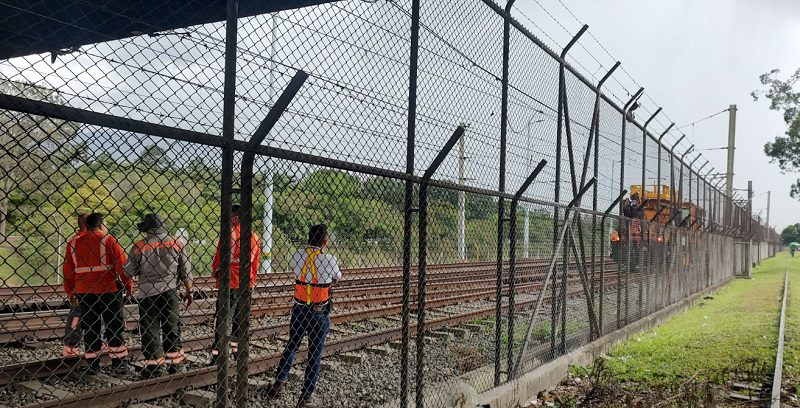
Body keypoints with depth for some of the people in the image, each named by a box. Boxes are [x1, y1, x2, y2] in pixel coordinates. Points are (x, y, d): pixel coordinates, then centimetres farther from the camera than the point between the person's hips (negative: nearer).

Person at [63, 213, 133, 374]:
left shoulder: (73, 243, 8)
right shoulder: (108, 239, -5)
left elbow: (68, 269, 10)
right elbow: (121, 264, -9)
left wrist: (70, 291, 18)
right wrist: (128, 284, -1)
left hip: (84, 292, 4)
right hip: (109, 290, -3)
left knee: (89, 329, 11)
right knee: (115, 326, 4)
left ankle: (93, 365, 14)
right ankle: (119, 364, 4)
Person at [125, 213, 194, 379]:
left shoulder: (140, 246, -9)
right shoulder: (175, 243, -1)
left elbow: (128, 272, -3)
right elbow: (186, 271, 2)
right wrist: (189, 291, 14)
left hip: (148, 293, -3)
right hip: (170, 292, 3)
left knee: (150, 331, 6)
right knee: (172, 329, 14)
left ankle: (154, 367, 6)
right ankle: (175, 365, 21)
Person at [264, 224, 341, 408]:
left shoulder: (298, 255, -6)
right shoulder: (329, 260, -14)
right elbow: (337, 278, 5)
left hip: (299, 309, 4)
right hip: (319, 313, -4)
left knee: (291, 346, 22)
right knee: (315, 354, 7)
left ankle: (278, 382, 29)